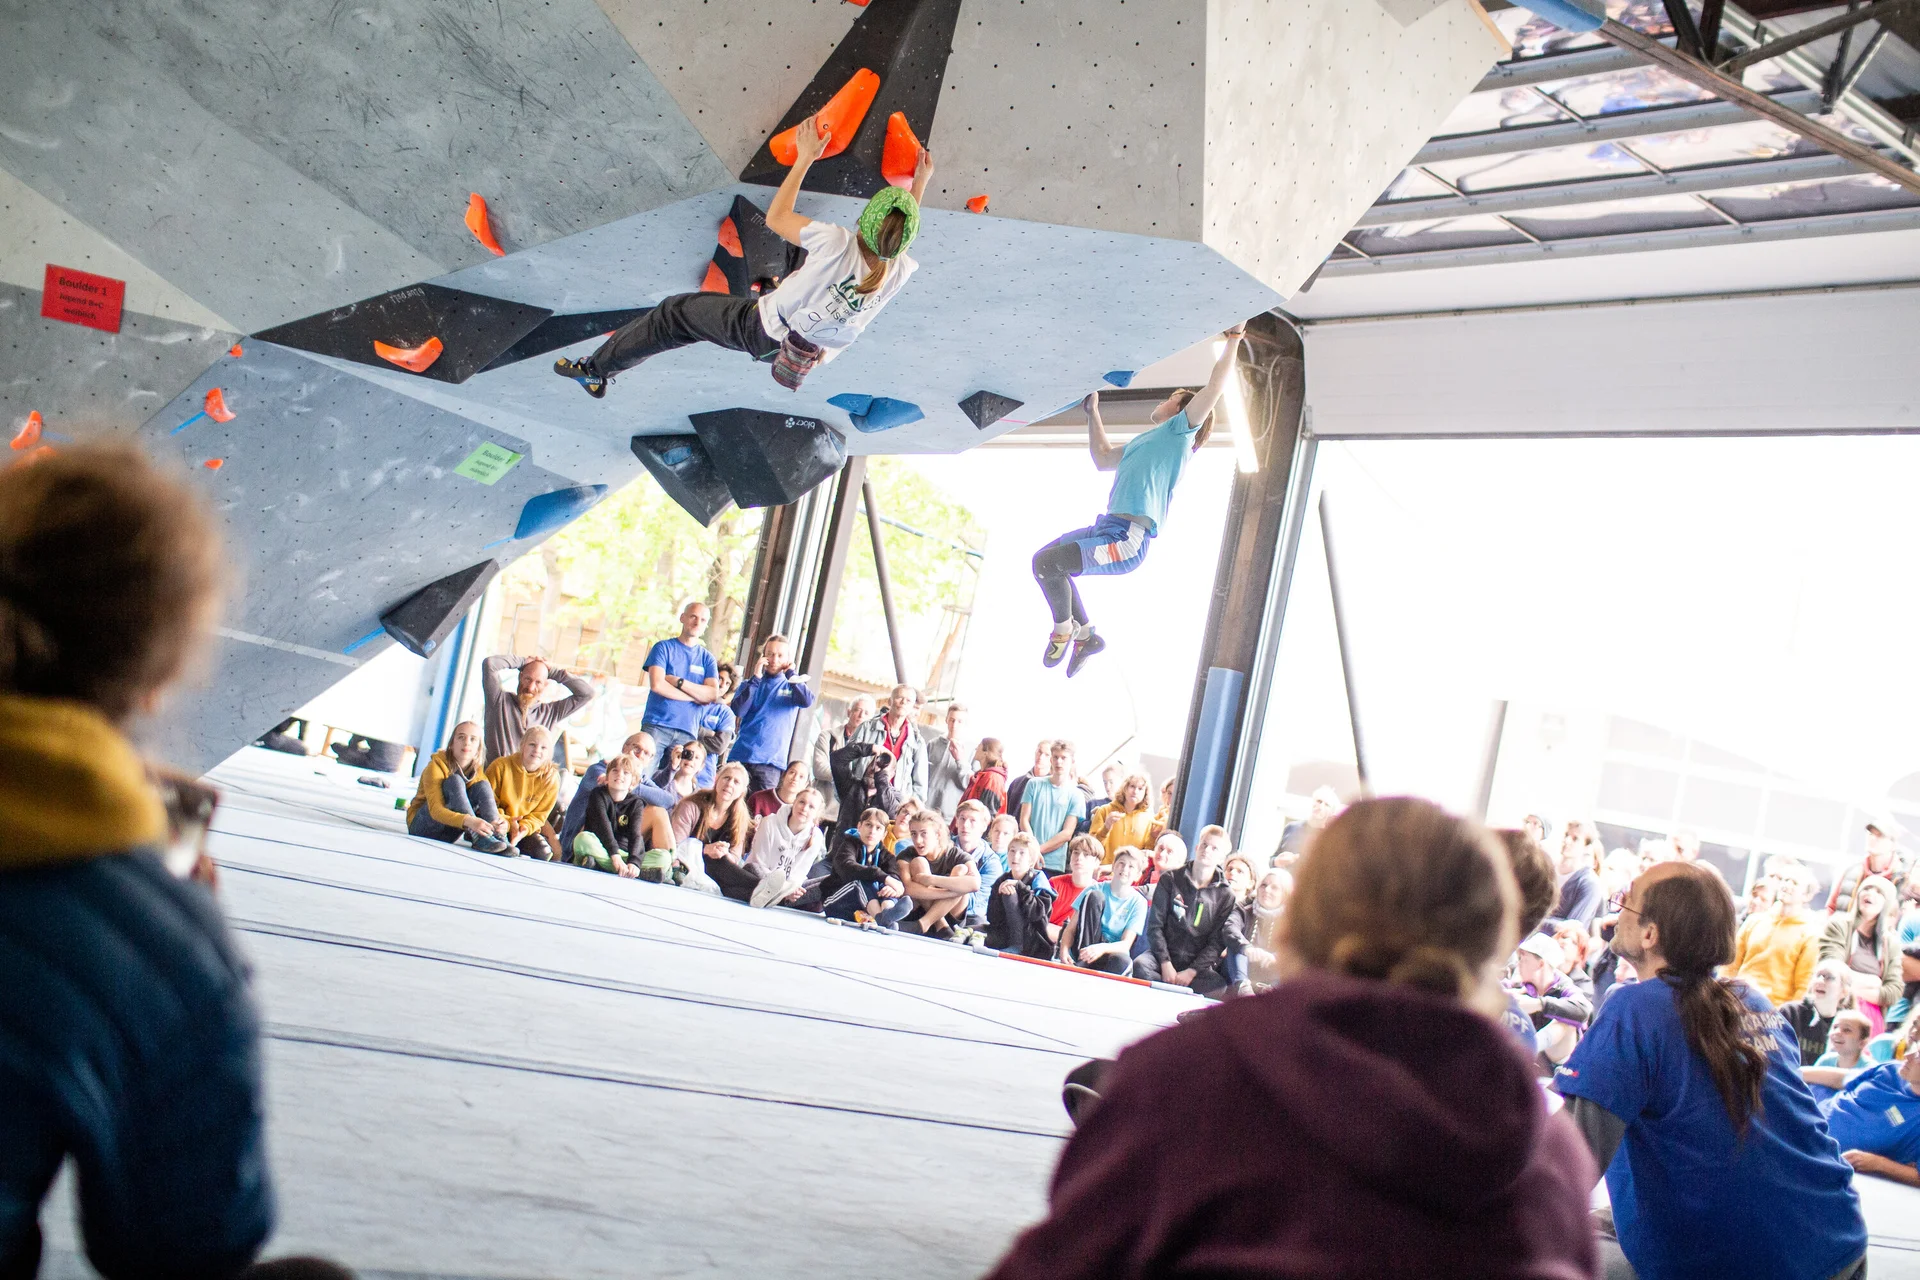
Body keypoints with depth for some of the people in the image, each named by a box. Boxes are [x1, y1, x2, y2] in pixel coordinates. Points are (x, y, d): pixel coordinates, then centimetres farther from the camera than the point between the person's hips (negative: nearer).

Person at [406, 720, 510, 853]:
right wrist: (468, 821, -48)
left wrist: (500, 821, -36)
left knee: (482, 786, -15)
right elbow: (435, 810, -29)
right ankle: (478, 837, -44)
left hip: (447, 836, 5)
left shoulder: (476, 773, 1)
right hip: (422, 827, -5)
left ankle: (498, 836, -36)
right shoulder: (436, 766, -16)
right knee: (455, 781, -27)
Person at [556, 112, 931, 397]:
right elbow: (900, 238, 7)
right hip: (813, 353, 5)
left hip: (762, 330, -5)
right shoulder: (900, 273, -21)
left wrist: (806, 157, -8)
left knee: (674, 313, 12)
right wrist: (921, 182, 17)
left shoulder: (838, 244, -35)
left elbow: (775, 217, -17)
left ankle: (596, 369, 24)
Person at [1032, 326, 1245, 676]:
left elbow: (1214, 386, -11)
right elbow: (1103, 459, 37)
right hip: (1109, 528, 10)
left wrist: (1234, 338, -5)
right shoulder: (1147, 440, 26)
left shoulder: (1179, 430, 0)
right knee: (1046, 559, 22)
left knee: (1045, 562, -19)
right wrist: (1093, 412, 38)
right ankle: (1085, 634, 21)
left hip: (1127, 541, -10)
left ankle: (1063, 629, 2)